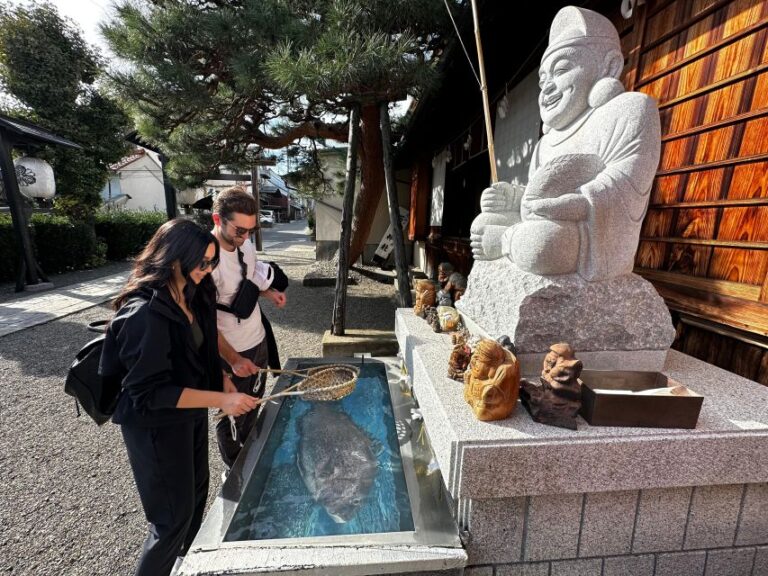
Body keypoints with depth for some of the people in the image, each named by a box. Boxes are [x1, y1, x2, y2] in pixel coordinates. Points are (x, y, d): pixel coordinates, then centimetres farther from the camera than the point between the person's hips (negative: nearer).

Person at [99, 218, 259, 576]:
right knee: (174, 516, 9)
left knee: (197, 491, 27)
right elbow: (150, 392, -27)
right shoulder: (144, 313, -28)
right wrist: (221, 400, -29)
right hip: (156, 425, -8)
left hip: (192, 411, 9)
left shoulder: (191, 295, -4)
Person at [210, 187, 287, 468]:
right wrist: (233, 360, -24)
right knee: (233, 416, 15)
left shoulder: (246, 245, -5)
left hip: (259, 340, 7)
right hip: (232, 353, -7)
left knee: (254, 404, 26)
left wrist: (268, 292, -4)